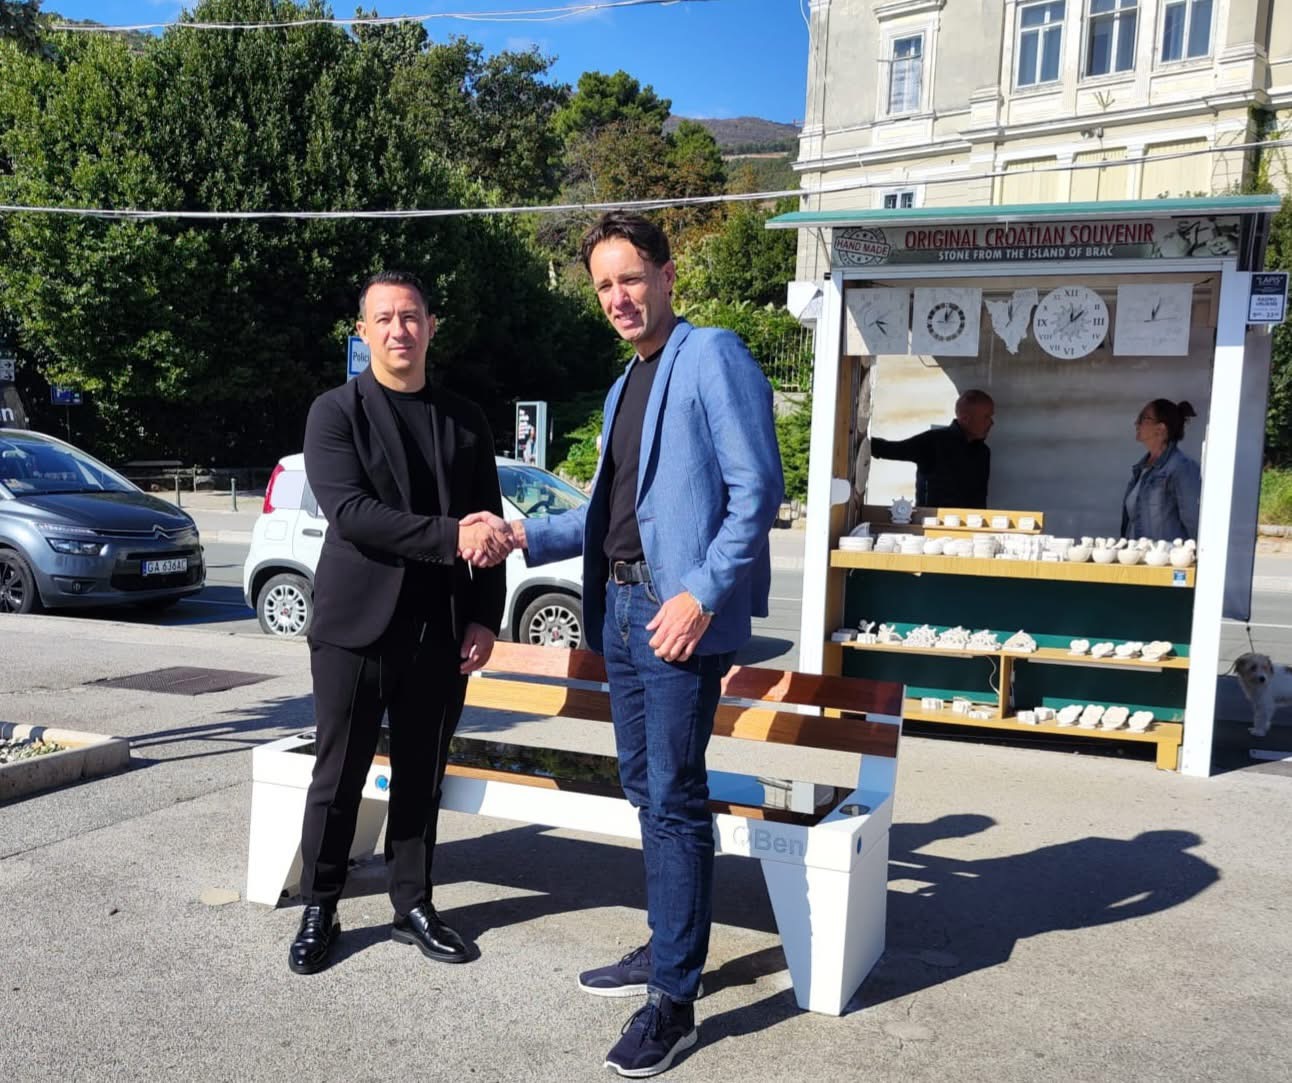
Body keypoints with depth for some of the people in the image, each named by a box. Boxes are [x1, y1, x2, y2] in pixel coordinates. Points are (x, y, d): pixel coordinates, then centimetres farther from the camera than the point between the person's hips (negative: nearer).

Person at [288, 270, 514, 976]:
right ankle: (319, 911, 23)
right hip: (356, 626, -3)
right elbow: (350, 512, -16)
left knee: (421, 777, 11)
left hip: (441, 630, 3)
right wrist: (451, 536, -23)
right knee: (339, 777, 7)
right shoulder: (336, 411, -2)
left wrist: (486, 618, 1)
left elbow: (487, 528, 10)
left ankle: (412, 905, 26)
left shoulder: (465, 420, 10)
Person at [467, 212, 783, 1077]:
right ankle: (666, 949, 31)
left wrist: (702, 595, -21)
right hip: (620, 608, 9)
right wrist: (527, 536, 10)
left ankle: (675, 1001, 6)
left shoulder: (712, 357, -7)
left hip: (680, 610, -9)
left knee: (674, 798, -5)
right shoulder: (624, 388, 20)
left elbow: (758, 488, -15)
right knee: (645, 787, 16)